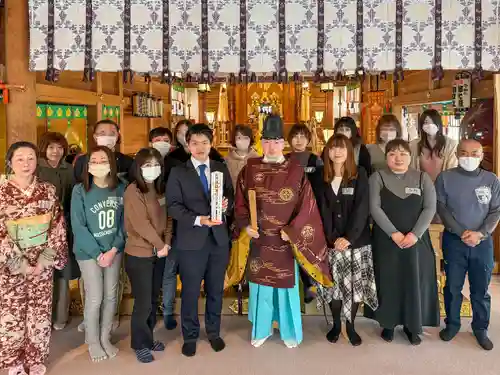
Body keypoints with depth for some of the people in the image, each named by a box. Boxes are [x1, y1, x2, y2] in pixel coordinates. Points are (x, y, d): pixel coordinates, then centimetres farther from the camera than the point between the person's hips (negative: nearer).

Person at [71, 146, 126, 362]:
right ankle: (93, 342, 24)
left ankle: (105, 338, 29)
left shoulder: (121, 189, -3)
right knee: (94, 298, 2)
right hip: (89, 253, -3)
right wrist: (98, 253, -15)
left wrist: (114, 249, -10)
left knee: (111, 296, 11)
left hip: (114, 251, 3)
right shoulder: (80, 191, -11)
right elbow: (78, 227, -13)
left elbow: (124, 222, -1)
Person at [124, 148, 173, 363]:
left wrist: (166, 242, -6)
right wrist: (160, 244, -14)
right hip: (139, 254, -6)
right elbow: (141, 224, -21)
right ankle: (140, 345, 21)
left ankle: (148, 339, 34)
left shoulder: (161, 190, 7)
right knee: (143, 302, 2)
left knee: (153, 299, 17)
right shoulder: (133, 191, -14)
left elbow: (167, 218, 8)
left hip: (158, 253, 7)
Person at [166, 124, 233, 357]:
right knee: (190, 291, 9)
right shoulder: (178, 172, -2)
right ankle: (190, 336, 29)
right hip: (191, 240, -3)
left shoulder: (221, 169, 7)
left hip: (219, 238, 3)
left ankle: (214, 332, 35)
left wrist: (226, 204, -13)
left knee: (216, 290, 15)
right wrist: (198, 220, -21)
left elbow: (231, 197, 10)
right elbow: (173, 206, -9)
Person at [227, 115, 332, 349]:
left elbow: (307, 205, -6)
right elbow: (240, 202, 3)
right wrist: (245, 226, -10)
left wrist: (291, 231, -13)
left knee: (287, 284, 10)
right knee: (260, 284, 12)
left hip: (286, 239, -1)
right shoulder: (249, 169, 0)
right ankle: (261, 329, 31)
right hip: (257, 239, 2)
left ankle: (289, 331, 29)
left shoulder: (296, 171, -6)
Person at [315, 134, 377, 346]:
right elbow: (322, 210, 0)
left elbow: (362, 209, -8)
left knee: (355, 285, 4)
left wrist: (348, 237, -16)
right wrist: (332, 237, -11)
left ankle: (351, 325, 22)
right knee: (333, 284, 5)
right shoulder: (322, 177, 5)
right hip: (330, 241, 1)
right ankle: (336, 324, 25)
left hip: (356, 241, -1)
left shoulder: (359, 175, -1)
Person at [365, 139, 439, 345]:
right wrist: (394, 233, -17)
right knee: (388, 281, 6)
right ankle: (388, 323, 22)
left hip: (416, 240, 1)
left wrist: (415, 234, -16)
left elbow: (430, 208, -3)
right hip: (386, 240, -1)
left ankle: (412, 325, 22)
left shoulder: (423, 178, 4)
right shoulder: (377, 177, 0)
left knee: (415, 281, 6)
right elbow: (375, 208, -9)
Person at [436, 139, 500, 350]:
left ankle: (480, 328, 28)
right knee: (453, 286, 11)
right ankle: (452, 324, 28)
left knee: (481, 289, 10)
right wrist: (461, 233, -13)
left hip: (483, 242, 1)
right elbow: (442, 209, -5)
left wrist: (480, 233, -14)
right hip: (453, 241, -1)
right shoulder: (445, 178, -3)